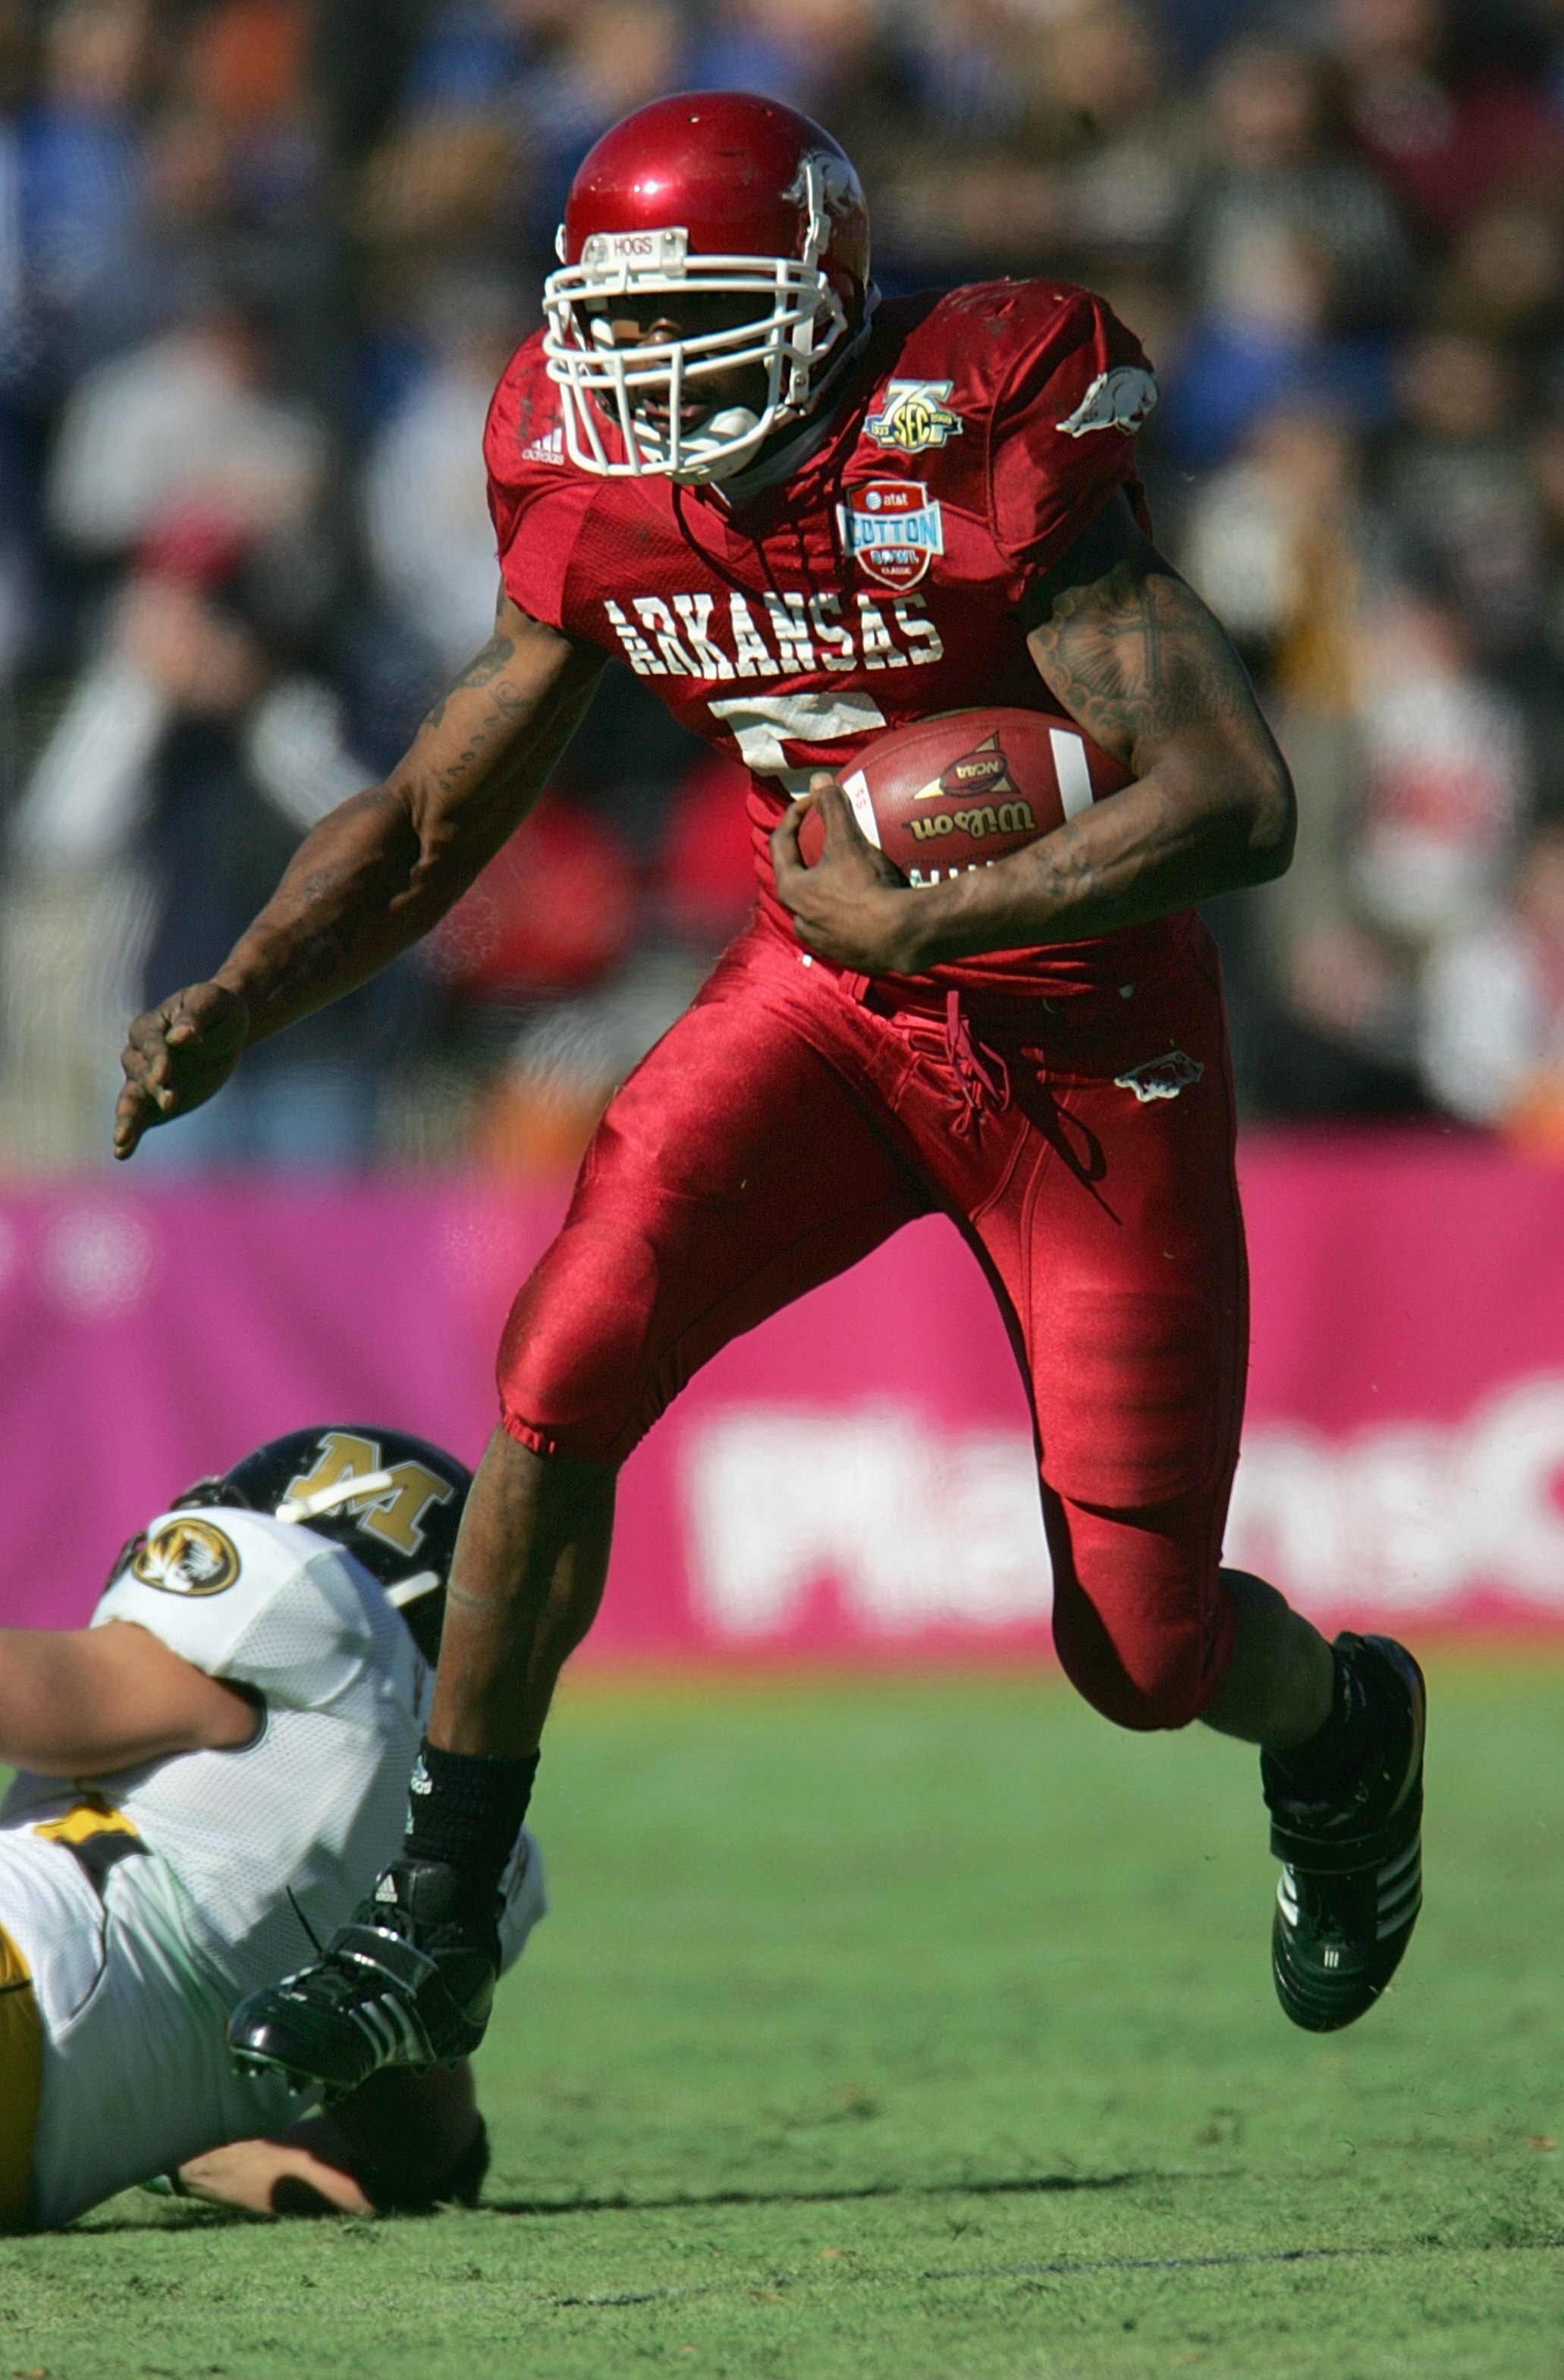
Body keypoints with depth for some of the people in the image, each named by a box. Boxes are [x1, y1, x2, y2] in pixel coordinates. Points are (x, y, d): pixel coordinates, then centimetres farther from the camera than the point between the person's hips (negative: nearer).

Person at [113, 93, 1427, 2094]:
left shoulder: (984, 469, -25)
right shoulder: (606, 511, -6)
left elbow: (1236, 804, -30)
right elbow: (429, 819, 5)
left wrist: (919, 925, -29)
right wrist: (235, 1004, -11)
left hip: (1091, 1042, -4)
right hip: (825, 992, 4)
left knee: (1138, 1656, 0)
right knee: (559, 1374, -19)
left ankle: (1338, 1719, 39)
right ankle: (437, 1923, -5)